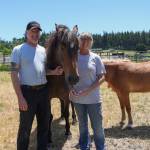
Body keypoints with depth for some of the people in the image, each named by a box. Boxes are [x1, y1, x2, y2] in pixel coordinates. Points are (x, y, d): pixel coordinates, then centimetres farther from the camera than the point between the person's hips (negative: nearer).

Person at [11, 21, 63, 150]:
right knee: (25, 127, 5)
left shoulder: (43, 50, 9)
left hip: (43, 90, 5)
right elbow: (14, 74, -10)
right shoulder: (18, 50, -6)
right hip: (27, 91, -5)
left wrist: (54, 72, -3)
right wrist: (20, 97, -17)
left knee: (44, 124, 16)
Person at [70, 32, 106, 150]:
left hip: (93, 98, -2)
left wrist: (88, 90, -19)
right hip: (77, 98, 2)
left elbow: (102, 77, -7)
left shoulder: (95, 58, -5)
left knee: (97, 126, 6)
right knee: (82, 125, 18)